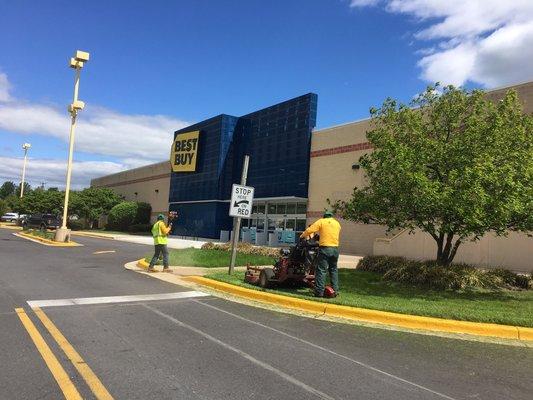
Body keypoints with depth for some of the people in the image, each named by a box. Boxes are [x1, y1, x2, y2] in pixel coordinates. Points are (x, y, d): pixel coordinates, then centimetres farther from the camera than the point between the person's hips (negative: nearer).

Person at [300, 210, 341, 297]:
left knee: (321, 270, -3)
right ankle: (335, 290, 15)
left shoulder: (321, 221, 2)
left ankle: (319, 292, -5)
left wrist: (302, 236, 12)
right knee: (333, 269, 15)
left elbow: (309, 230, -6)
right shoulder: (337, 223, 16)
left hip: (324, 248, -4)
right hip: (335, 248, 4)